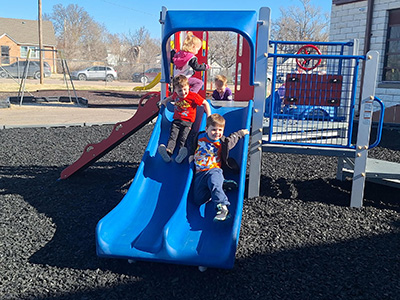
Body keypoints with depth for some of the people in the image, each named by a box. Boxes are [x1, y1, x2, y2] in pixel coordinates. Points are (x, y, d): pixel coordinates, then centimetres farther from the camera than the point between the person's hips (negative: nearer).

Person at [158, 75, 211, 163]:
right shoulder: (176, 94, 12)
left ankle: (180, 156, -48)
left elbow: (205, 103, 3)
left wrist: (209, 116, -4)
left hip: (187, 122, -4)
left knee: (183, 138, -25)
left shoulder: (193, 96, -4)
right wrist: (165, 100, 25)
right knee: (172, 136, -22)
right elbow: (171, 97, 40)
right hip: (176, 121, 4)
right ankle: (168, 151, -46)